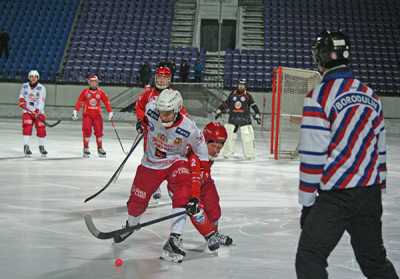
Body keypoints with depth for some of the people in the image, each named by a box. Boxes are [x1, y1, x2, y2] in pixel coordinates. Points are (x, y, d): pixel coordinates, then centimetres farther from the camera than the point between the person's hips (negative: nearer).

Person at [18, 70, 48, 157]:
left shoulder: (41, 88, -8)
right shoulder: (24, 86, 4)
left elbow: (41, 101, -16)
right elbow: (21, 96, 19)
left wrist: (37, 111, -27)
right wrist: (21, 100, -4)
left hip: (38, 111, -1)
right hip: (27, 111, 1)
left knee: (41, 128, -5)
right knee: (27, 127, -15)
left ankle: (41, 146, 15)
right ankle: (26, 147, -11)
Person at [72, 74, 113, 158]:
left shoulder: (101, 92, 2)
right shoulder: (85, 92, -1)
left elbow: (106, 102, 3)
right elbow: (79, 101, 0)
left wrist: (110, 112, -1)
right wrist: (75, 111, -6)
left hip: (97, 115, 1)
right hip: (87, 114, -1)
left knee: (99, 131, 1)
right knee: (87, 131, -8)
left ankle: (100, 148, 13)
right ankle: (86, 149, 1)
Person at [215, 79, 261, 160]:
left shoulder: (248, 95, 1)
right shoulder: (232, 94, 8)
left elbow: (254, 106, 1)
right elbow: (226, 103, 17)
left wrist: (257, 115, -4)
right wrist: (219, 111, 17)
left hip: (244, 119, -3)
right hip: (233, 118, 3)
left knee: (247, 137, -7)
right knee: (229, 135, 2)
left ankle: (249, 155, 0)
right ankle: (227, 153, 13)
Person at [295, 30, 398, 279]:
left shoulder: (319, 97, -12)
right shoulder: (371, 96, 9)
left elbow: (313, 156, -13)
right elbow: (379, 150, 13)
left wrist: (307, 202, -6)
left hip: (335, 196, -6)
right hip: (371, 193, 7)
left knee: (310, 259, 1)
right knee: (374, 258, 18)